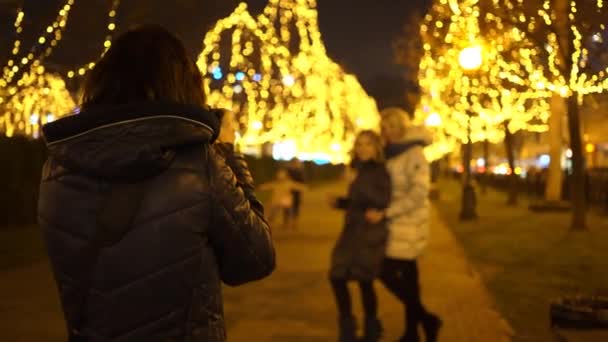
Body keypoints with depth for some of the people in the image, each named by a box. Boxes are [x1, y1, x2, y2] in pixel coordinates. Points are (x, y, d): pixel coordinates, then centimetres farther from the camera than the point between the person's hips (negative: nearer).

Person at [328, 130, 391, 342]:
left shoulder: (380, 171, -8)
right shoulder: (359, 170, 13)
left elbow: (383, 201, -22)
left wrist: (359, 182, -26)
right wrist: (339, 202, 8)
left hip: (370, 234, -7)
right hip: (352, 232, 7)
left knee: (364, 281, -2)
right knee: (337, 277, 3)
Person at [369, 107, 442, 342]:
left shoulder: (414, 153, -13)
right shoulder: (393, 153, 13)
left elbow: (418, 192, -22)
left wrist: (385, 212, -25)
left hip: (408, 222, -8)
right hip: (399, 221, 8)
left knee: (388, 272, -8)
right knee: (407, 274, 10)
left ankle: (426, 319, 3)